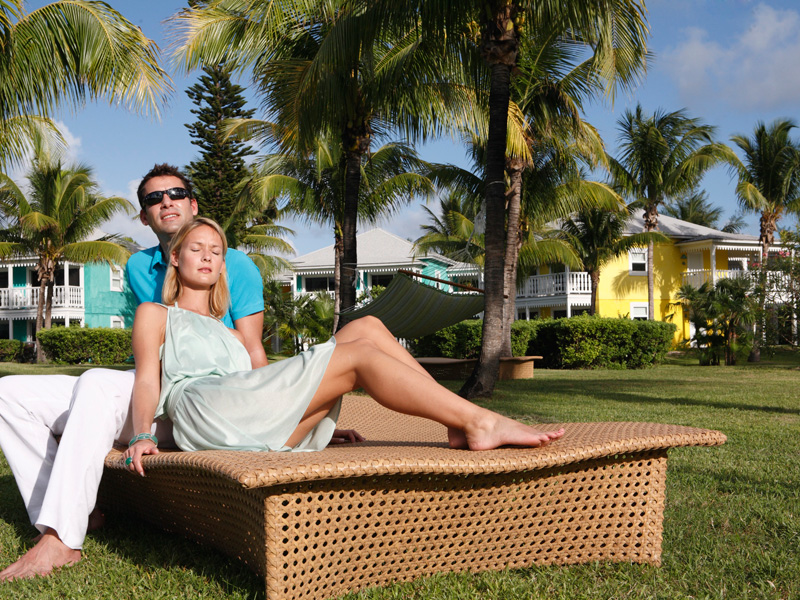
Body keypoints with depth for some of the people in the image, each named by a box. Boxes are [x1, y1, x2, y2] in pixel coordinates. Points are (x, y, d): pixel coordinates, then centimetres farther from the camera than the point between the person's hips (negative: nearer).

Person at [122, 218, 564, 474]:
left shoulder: (230, 334, 38)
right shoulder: (155, 315, 21)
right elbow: (147, 380, 5)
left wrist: (322, 421, 20)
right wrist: (142, 435, -14)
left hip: (261, 428, 6)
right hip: (204, 412, -6)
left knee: (365, 328, -12)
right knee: (358, 355, -21)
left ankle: (462, 425, -23)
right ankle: (479, 422, -28)